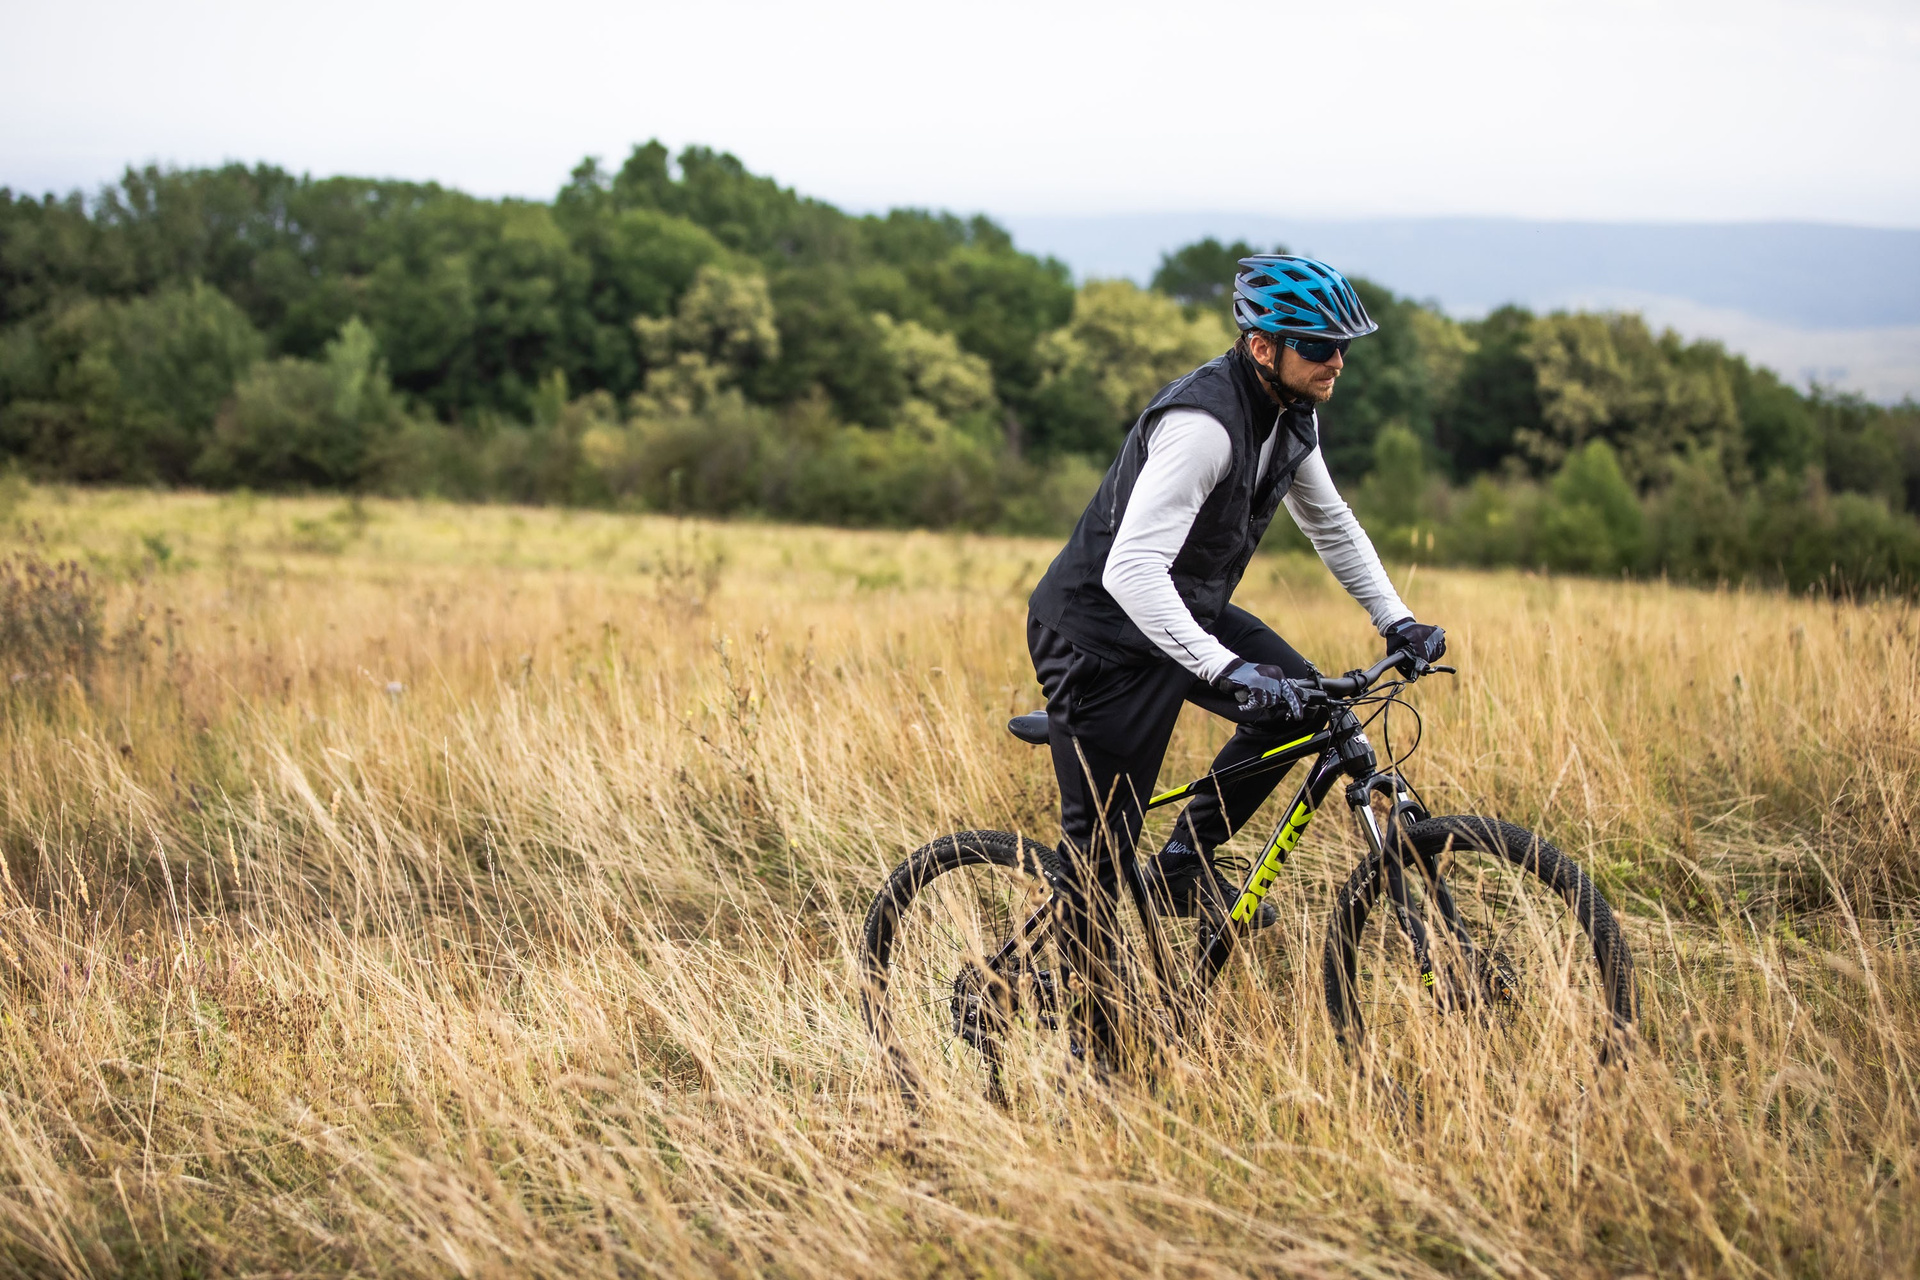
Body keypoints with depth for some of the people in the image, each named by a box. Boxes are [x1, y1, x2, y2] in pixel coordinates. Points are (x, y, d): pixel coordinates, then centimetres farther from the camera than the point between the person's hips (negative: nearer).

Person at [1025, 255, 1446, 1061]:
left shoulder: (1290, 414, -2)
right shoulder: (1202, 424, -30)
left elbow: (1330, 525, 16)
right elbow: (1131, 571, -39)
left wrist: (1397, 622, 7)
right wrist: (1227, 672, -46)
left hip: (1185, 608, 9)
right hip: (1100, 633, -8)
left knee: (1302, 705, -8)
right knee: (1100, 844, -4)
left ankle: (1186, 865, 8)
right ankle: (1092, 1039, 7)